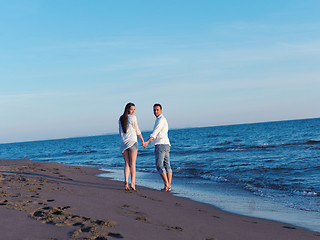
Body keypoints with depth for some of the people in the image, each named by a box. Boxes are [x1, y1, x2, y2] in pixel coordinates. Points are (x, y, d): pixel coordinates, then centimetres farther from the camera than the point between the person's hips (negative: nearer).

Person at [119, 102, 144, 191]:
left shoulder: (121, 118, 12)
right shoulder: (133, 117, -6)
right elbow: (137, 131, -2)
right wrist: (143, 140, 9)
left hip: (124, 143, 5)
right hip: (132, 142, -5)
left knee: (127, 163, 7)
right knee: (132, 163, -4)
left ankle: (126, 182, -8)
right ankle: (132, 183, -11)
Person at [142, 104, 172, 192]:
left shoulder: (161, 119, -9)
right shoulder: (159, 119, 23)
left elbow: (155, 132, -20)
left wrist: (147, 142, -27)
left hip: (161, 145, -10)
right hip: (166, 145, 10)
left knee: (159, 165, -9)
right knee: (167, 166, 4)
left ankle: (166, 185, -12)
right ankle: (169, 186, 2)